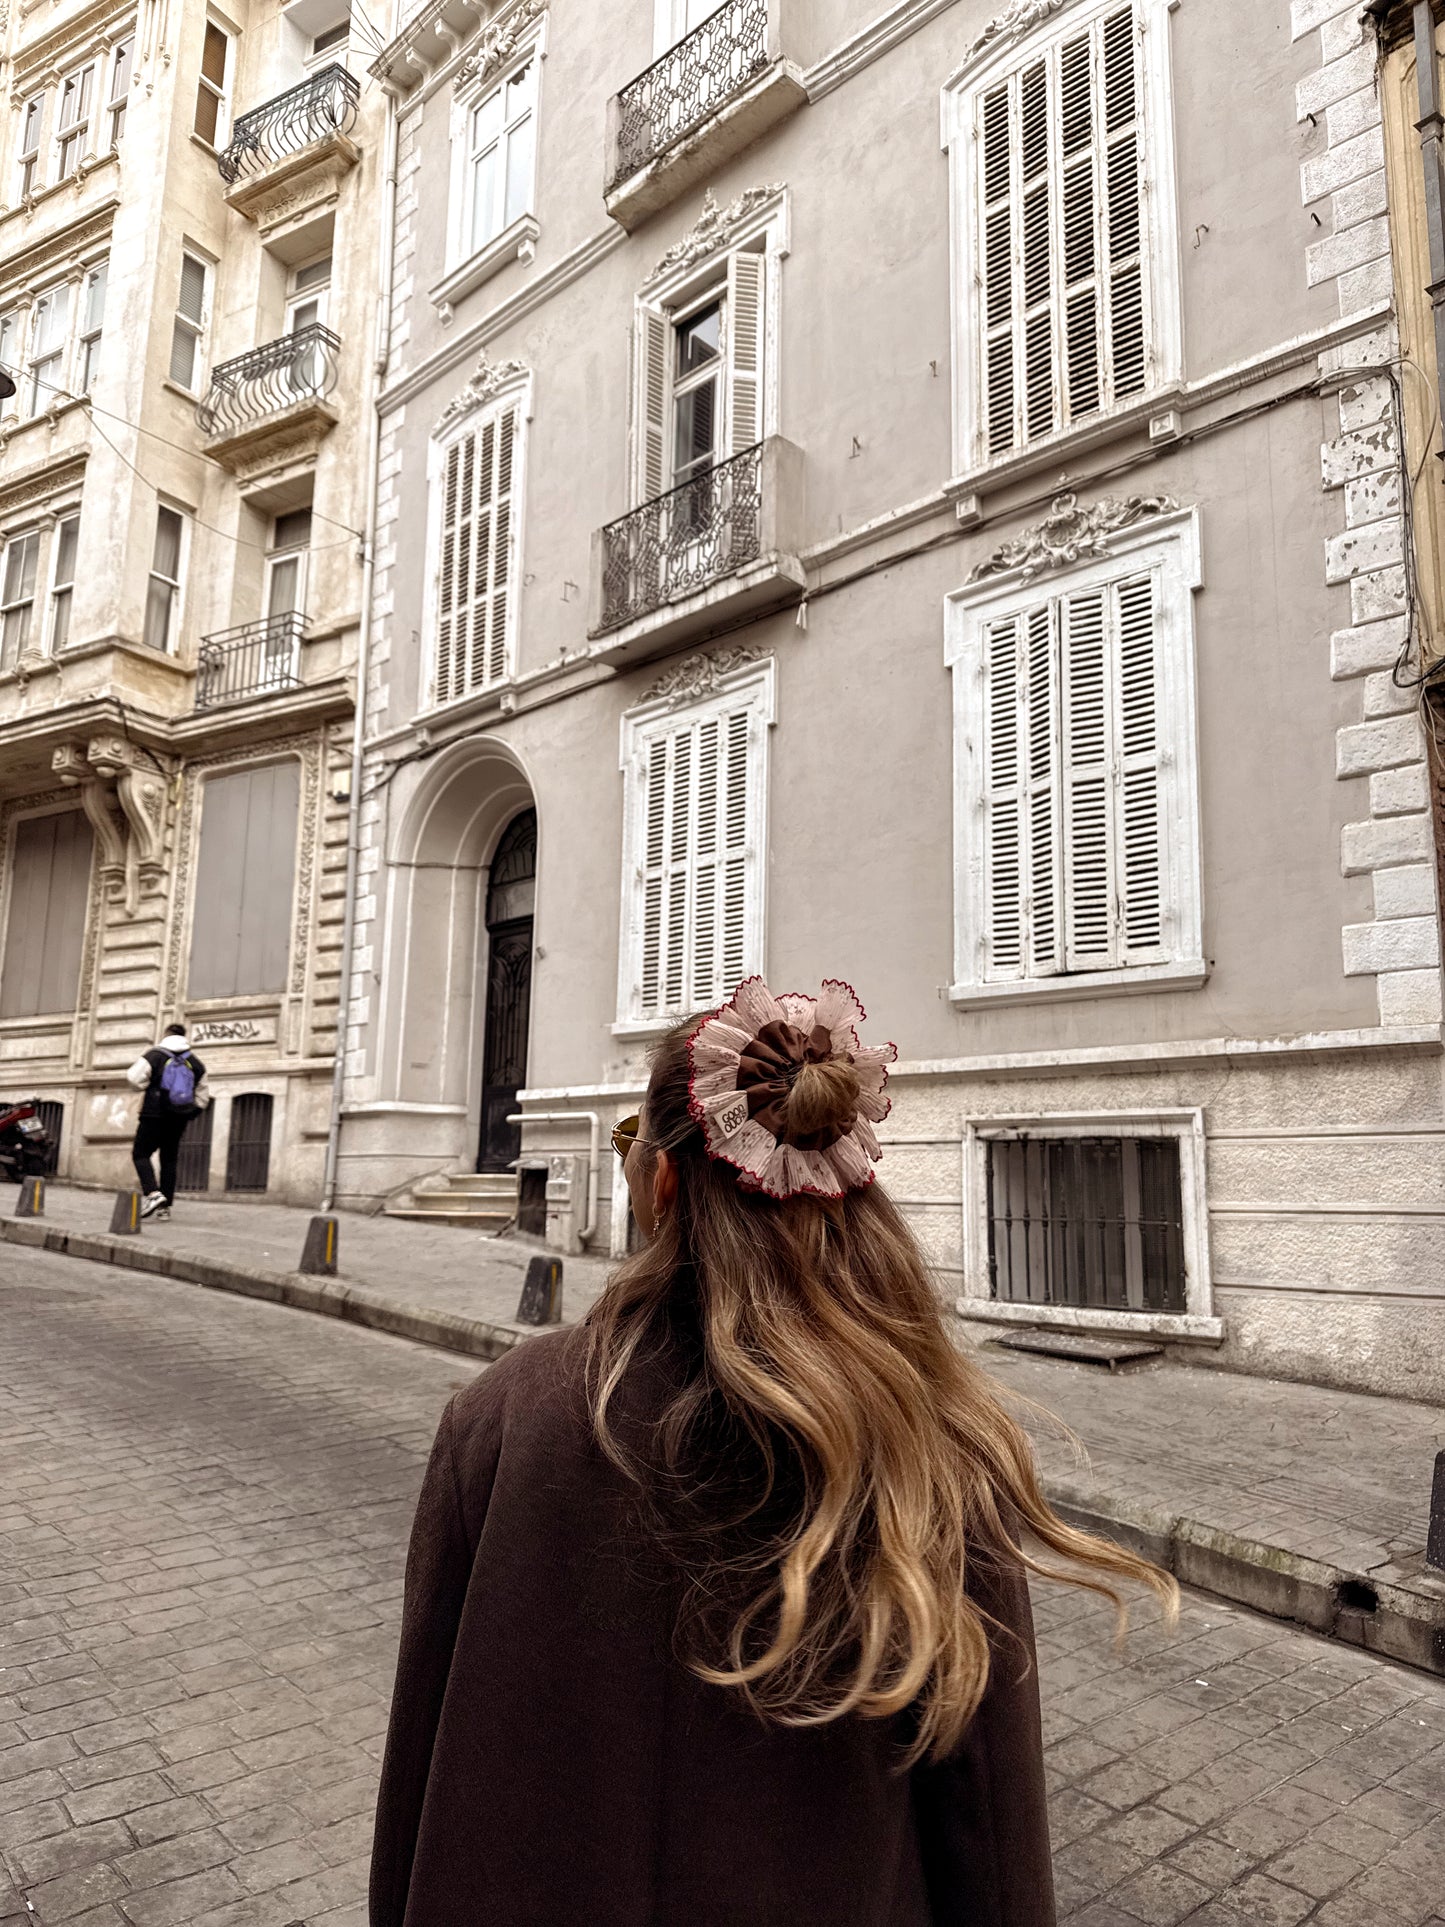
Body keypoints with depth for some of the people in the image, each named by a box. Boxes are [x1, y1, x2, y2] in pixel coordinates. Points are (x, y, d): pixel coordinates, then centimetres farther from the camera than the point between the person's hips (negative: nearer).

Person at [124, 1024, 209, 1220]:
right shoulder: (195, 1062, 9)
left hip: (154, 1115, -4)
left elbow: (134, 1078, -16)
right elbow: (202, 1096, 12)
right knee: (169, 1160, 11)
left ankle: (152, 1193, -17)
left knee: (140, 1154, 4)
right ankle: (165, 1206, 8)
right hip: (179, 1120, 4)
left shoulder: (154, 1055, -4)